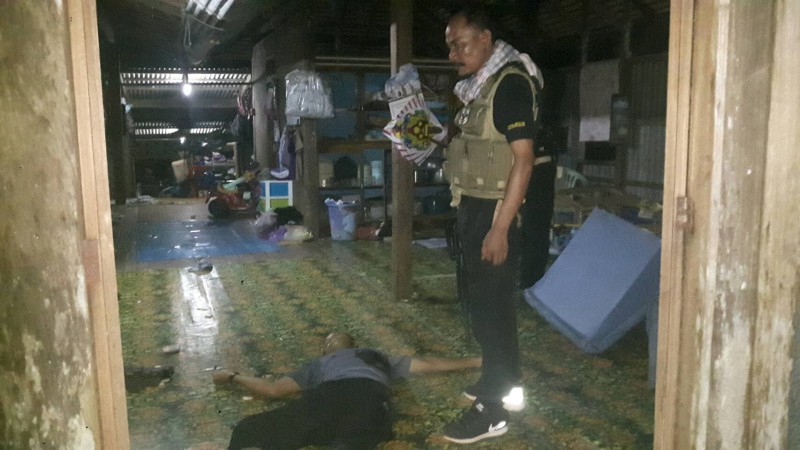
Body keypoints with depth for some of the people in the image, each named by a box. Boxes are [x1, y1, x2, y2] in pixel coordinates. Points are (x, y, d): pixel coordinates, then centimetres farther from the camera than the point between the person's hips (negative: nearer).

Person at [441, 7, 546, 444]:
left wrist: (500, 228, -24)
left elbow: (523, 160, -21)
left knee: (491, 304, -3)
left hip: (493, 212, -10)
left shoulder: (510, 84, -15)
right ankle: (506, 384, 33)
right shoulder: (478, 87, 13)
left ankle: (492, 408, 9)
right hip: (473, 208, 10)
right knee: (481, 299, 17)